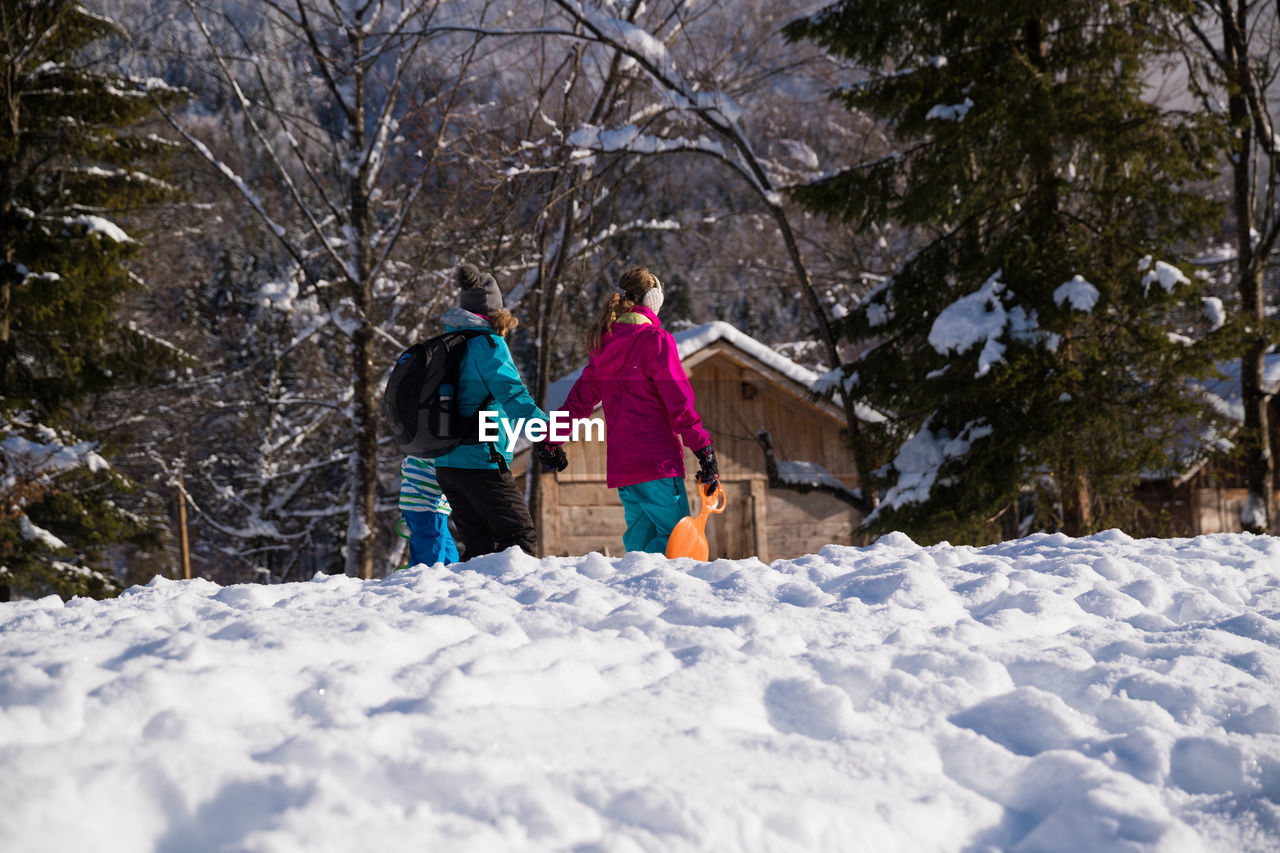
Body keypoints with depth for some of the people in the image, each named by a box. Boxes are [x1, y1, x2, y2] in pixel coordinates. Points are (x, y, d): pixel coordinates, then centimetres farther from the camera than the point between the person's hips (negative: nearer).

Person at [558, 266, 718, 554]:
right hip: (656, 460, -8)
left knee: (641, 534, 13)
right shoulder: (655, 339, -7)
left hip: (619, 462, 8)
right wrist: (705, 452, -9)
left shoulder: (605, 343, 14)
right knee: (676, 534, -9)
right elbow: (679, 403, -11)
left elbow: (580, 399, 19)